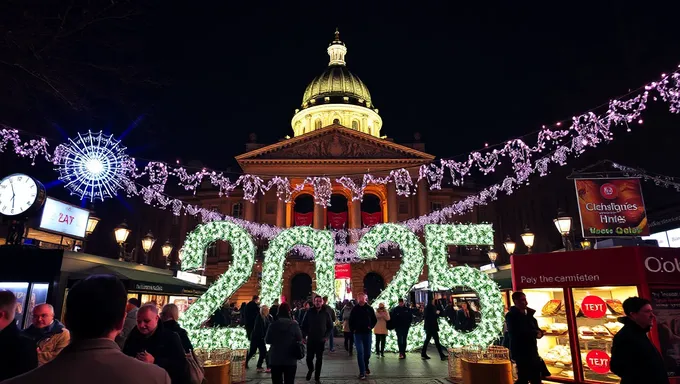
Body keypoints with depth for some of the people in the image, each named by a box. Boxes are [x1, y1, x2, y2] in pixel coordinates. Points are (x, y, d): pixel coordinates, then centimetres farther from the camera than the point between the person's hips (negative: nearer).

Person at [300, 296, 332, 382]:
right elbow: (304, 325, 1)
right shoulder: (309, 312, -3)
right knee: (309, 358, 1)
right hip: (310, 339, 0)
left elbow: (330, 326, 5)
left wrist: (327, 336, -4)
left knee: (319, 359, 8)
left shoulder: (325, 313, -1)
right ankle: (310, 369, 33)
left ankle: (317, 376, 22)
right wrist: (304, 336, -5)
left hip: (321, 340, 0)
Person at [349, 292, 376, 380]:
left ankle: (366, 366, 37)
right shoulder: (354, 309, -1)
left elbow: (374, 320, 9)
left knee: (367, 352, 11)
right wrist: (352, 330, -4)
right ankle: (362, 372, -1)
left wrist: (371, 326, -4)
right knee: (360, 352, -6)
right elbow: (351, 321, 6)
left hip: (367, 333, 1)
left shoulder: (369, 308, 1)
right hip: (358, 333, -1)